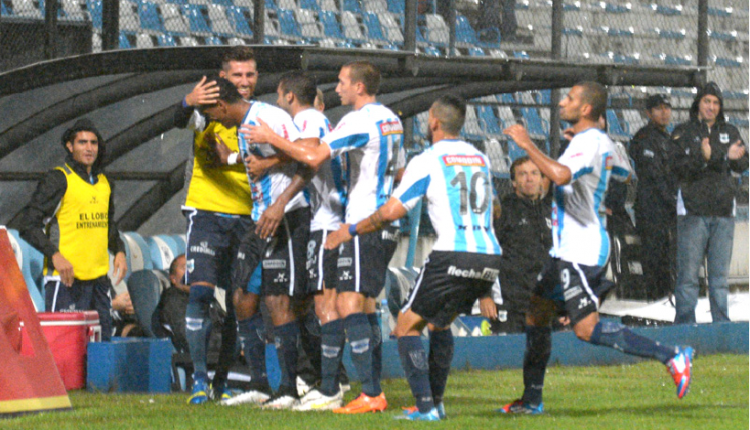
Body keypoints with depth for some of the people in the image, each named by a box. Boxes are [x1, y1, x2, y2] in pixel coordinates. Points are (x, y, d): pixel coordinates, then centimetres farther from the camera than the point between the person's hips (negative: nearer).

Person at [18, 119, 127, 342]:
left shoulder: (104, 183, 16)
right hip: (66, 279, -7)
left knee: (103, 342, 8)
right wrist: (55, 255, -20)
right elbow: (28, 225, -9)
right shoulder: (58, 179, -5)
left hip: (99, 278, 7)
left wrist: (119, 251, 11)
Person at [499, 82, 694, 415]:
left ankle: (671, 356, -18)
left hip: (582, 253, -11)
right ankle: (531, 400, 20)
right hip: (568, 248, 11)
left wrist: (526, 143, -26)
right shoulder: (601, 142, 12)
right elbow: (625, 173, 31)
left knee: (586, 329, -16)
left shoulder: (588, 143, -18)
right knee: (536, 315, 13)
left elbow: (560, 175, -37)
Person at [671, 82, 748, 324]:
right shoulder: (683, 133, 4)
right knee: (688, 274, -5)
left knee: (720, 274, 7)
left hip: (724, 213, 3)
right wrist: (702, 157, -25)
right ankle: (684, 324, -2)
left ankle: (721, 324, 11)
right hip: (693, 211, -3)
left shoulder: (729, 132, 14)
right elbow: (678, 167, -9)